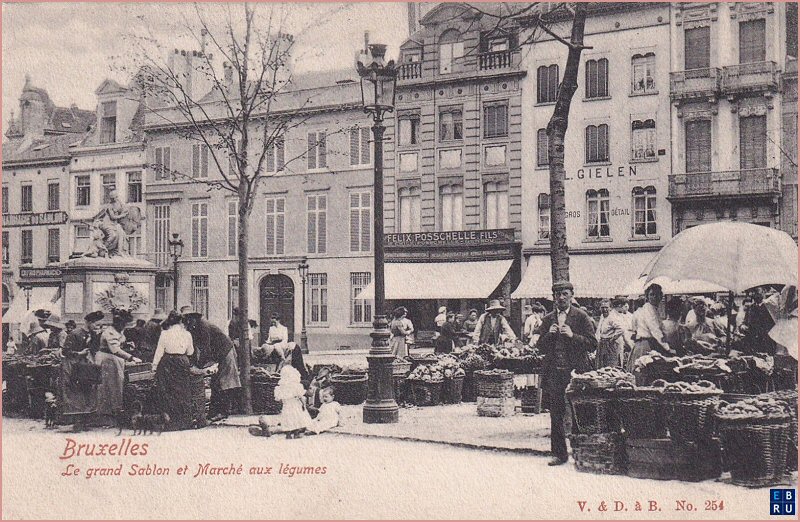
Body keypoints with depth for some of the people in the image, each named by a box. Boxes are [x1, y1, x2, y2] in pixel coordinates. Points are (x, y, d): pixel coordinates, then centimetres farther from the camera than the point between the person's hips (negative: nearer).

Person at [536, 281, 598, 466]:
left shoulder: (581, 316, 2)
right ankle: (559, 453, 11)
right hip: (553, 372, 4)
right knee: (556, 413, 5)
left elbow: (592, 344, -2)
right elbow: (540, 346, 15)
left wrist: (572, 335, -14)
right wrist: (549, 334, -4)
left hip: (575, 371, -4)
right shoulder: (547, 319, 14)